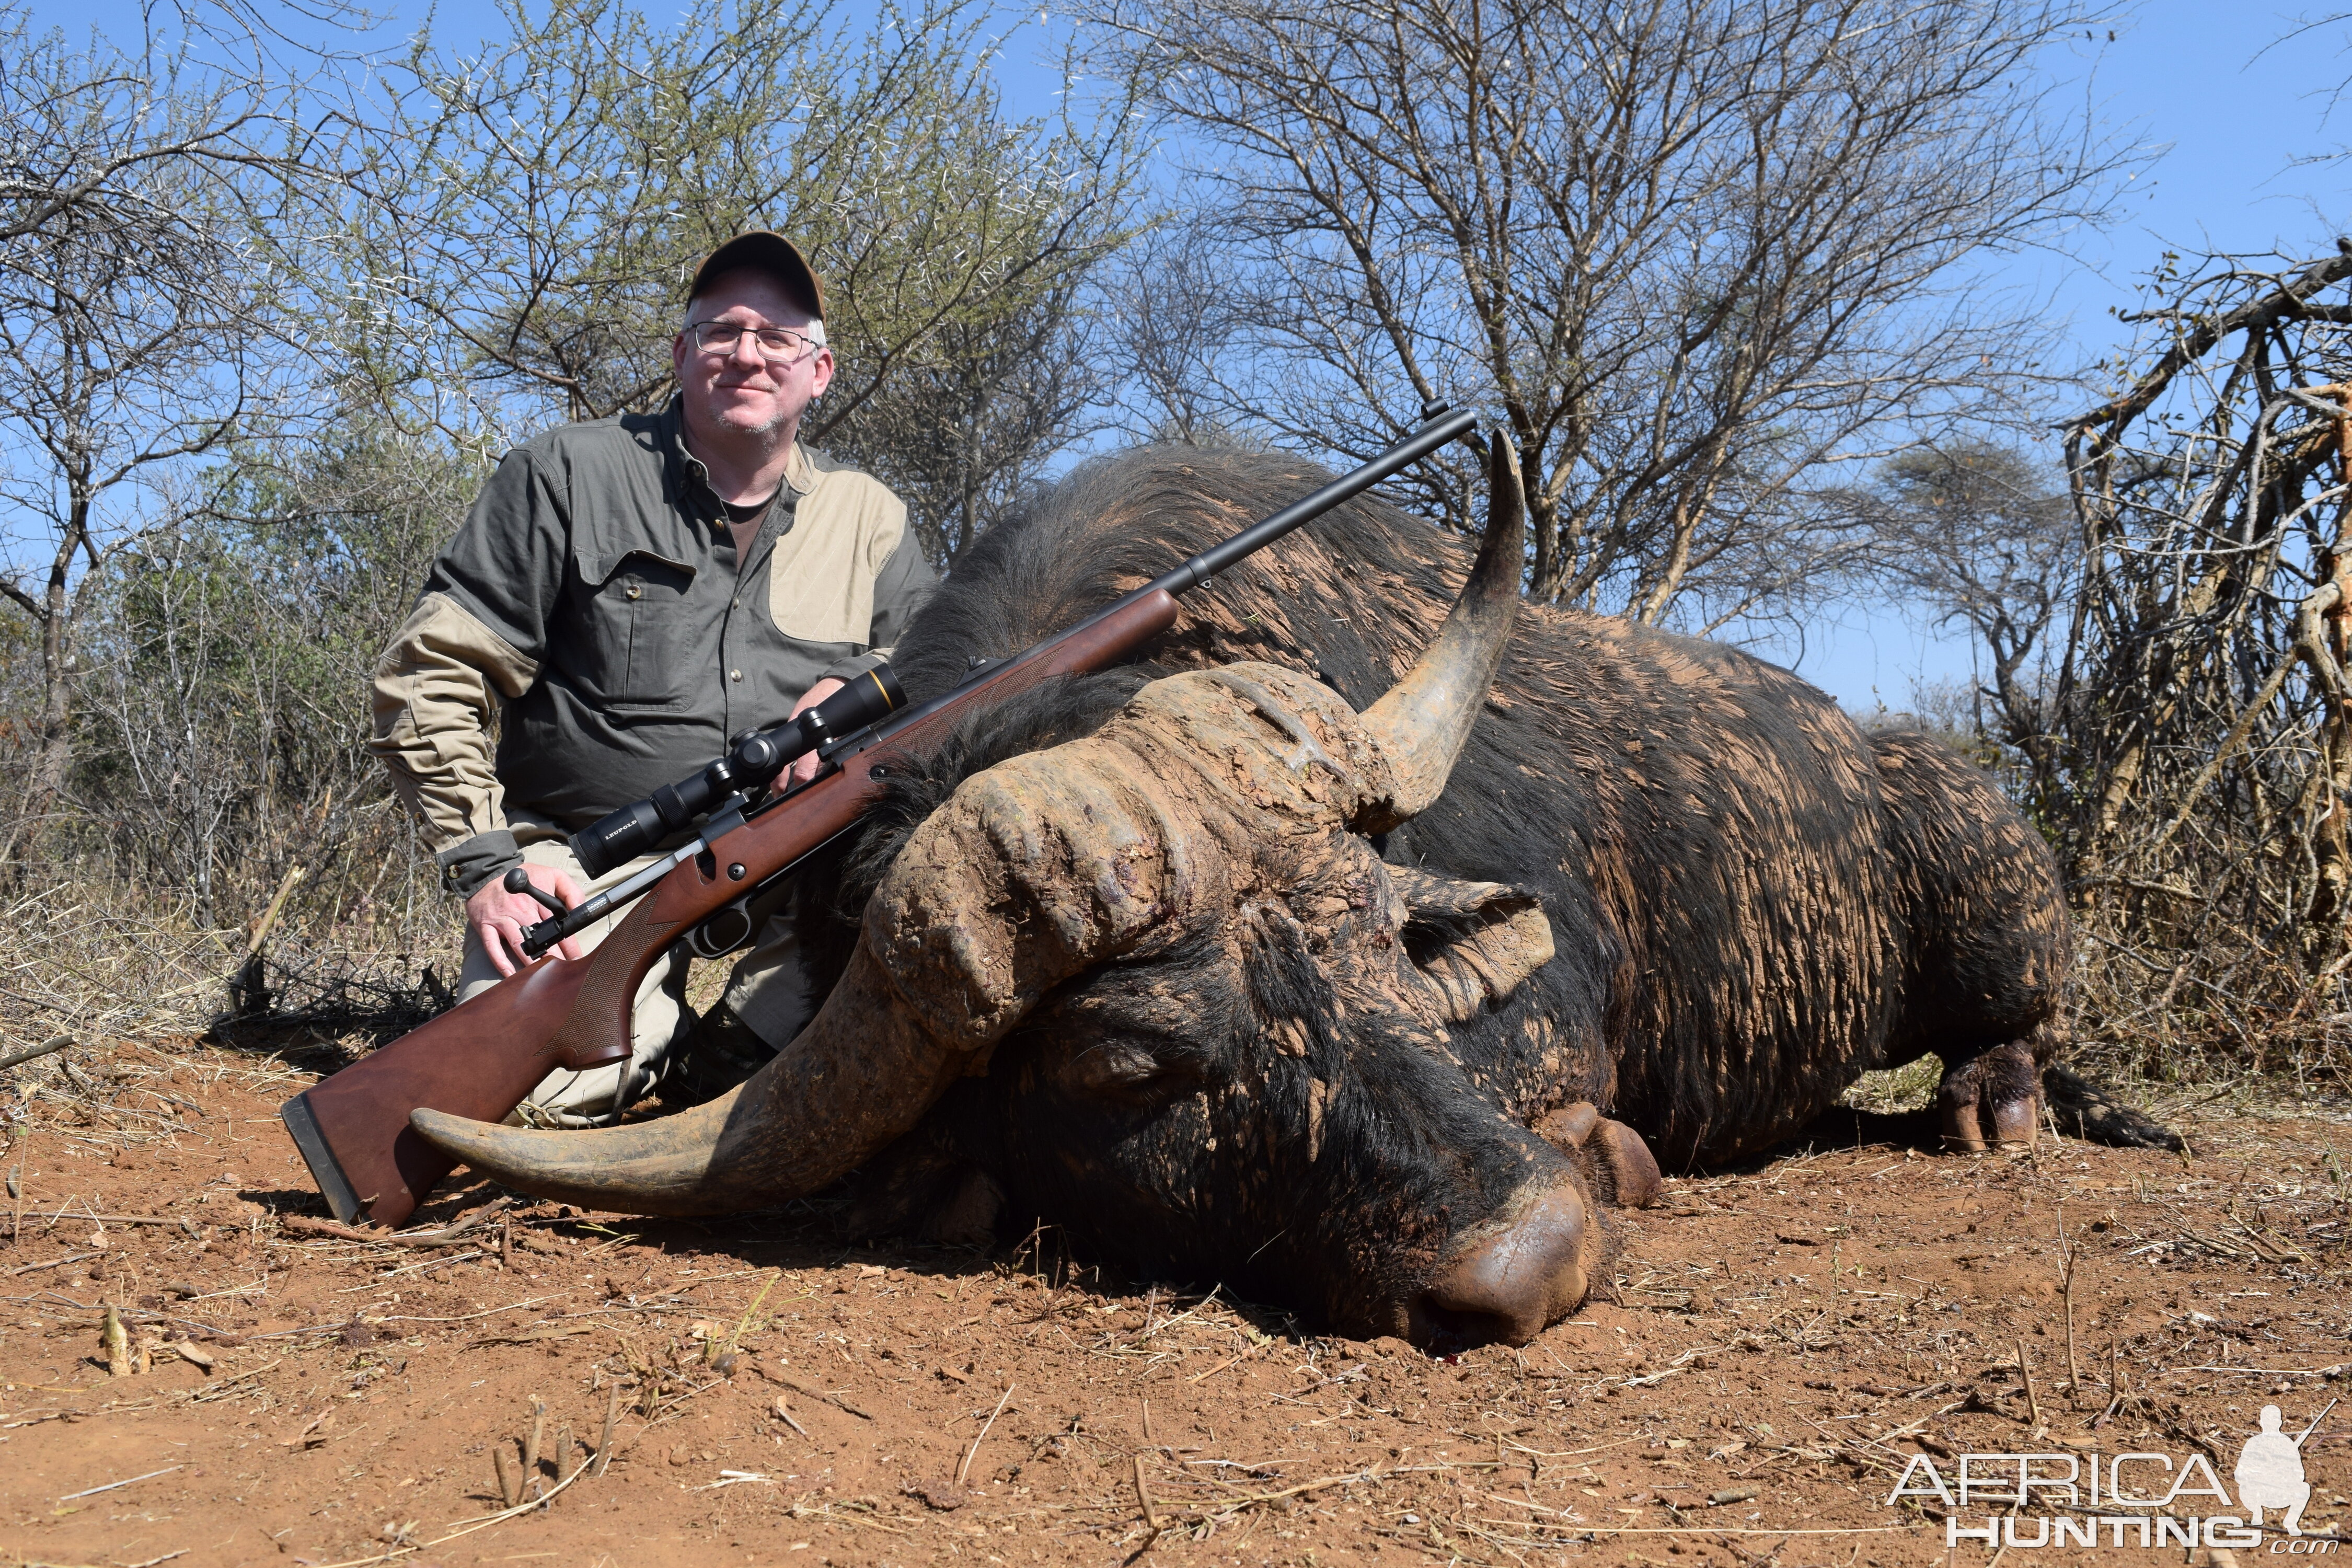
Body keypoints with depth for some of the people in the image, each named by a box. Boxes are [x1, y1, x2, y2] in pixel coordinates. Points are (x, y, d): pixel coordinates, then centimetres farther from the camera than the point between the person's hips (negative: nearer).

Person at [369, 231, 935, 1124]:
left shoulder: (866, 516, 9)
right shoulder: (569, 476, 1)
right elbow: (429, 681, -2)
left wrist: (863, 691, -12)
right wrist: (485, 861, -14)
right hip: (591, 859, -3)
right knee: (537, 1086, -29)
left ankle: (734, 1054, -6)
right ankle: (654, 1032, 8)